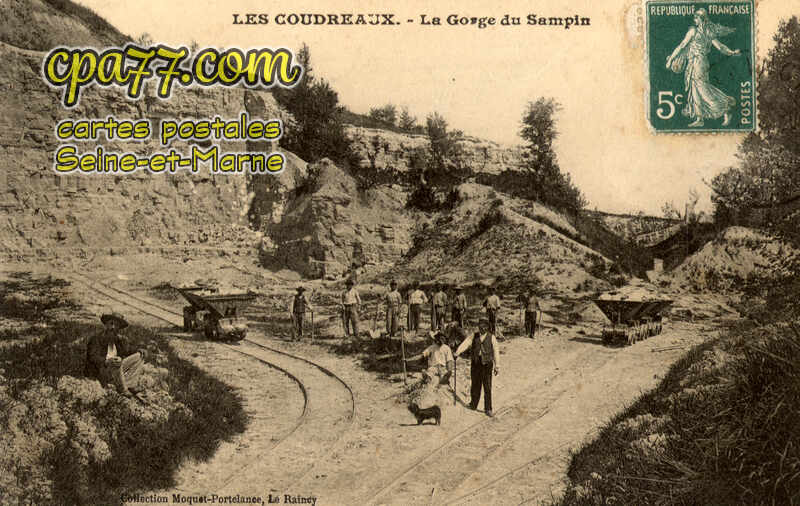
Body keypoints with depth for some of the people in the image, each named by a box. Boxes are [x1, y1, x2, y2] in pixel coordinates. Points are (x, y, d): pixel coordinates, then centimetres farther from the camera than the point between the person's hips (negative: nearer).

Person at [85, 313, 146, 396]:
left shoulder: (119, 339, 9)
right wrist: (107, 362, -40)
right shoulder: (96, 339, -8)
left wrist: (139, 351, -3)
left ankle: (130, 385, -15)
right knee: (117, 362, -37)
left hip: (116, 369, 7)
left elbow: (128, 350, 19)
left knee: (139, 356, -2)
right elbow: (93, 357, -21)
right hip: (101, 372, -7)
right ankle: (123, 391, -19)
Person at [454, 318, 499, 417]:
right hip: (476, 363, 3)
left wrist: (497, 366, -4)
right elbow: (465, 344, -4)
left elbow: (496, 351, 0)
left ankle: (488, 409, 1)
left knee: (487, 387, -4)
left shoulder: (491, 337, 2)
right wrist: (457, 353, -20)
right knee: (475, 385, 9)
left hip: (487, 364, -2)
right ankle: (473, 404, 24)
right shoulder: (474, 336, 8)